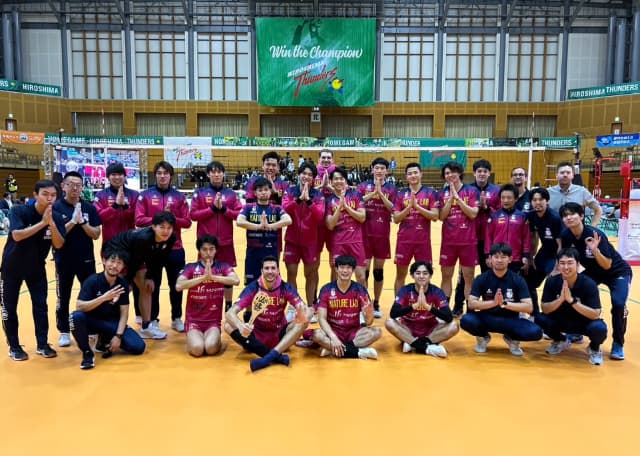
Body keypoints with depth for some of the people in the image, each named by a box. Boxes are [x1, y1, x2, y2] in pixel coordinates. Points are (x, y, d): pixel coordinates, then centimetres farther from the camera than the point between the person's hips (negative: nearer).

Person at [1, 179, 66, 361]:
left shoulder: (56, 217, -11)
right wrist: (42, 223, -38)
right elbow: (17, 235, -34)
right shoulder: (19, 211, -20)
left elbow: (59, 245, -18)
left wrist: (51, 223, -31)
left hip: (37, 268, 3)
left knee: (41, 305, 3)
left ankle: (42, 344, 14)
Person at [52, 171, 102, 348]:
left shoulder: (89, 207, 1)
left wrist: (82, 222, -17)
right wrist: (73, 221, -21)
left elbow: (96, 234, -2)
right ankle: (64, 332, 22)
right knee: (63, 297, 9)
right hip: (64, 260, -2)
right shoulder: (56, 207, -5)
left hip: (86, 259, 2)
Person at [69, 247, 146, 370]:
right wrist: (103, 298, -36)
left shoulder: (123, 285, -6)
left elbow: (124, 313, -5)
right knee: (76, 316, -37)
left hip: (113, 323, 2)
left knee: (138, 347, -17)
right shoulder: (92, 280, -15)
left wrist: (118, 336, -16)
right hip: (92, 321, -2)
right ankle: (87, 352, -13)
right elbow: (79, 307, -25)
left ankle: (105, 339, 10)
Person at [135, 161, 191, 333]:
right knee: (153, 286, 9)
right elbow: (139, 220, -7)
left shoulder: (179, 196, 5)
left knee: (176, 285, 9)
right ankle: (153, 320, 22)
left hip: (175, 248, 1)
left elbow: (187, 222, 0)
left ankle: (177, 318, 24)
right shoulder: (145, 195, 1)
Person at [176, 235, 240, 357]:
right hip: (193, 320, 0)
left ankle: (215, 339, 9)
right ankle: (192, 338, 11)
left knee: (211, 348, -26)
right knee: (197, 349, -24)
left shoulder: (223, 267, 2)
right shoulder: (191, 267, 1)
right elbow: (179, 286, -17)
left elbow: (236, 280, -17)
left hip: (213, 321, 0)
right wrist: (203, 277, -21)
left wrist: (212, 276, -23)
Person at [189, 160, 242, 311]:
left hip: (226, 242, 1)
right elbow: (193, 214, -6)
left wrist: (223, 209, -14)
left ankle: (228, 305, 20)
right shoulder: (199, 193, 2)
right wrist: (212, 208, -14)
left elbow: (239, 214, -1)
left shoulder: (231, 194, 6)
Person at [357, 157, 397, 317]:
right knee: (364, 269, 0)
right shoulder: (363, 186, 3)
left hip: (383, 234, 1)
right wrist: (373, 192, -21)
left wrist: (380, 192, -17)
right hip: (365, 233, -1)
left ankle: (376, 304, 21)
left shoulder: (391, 188, 5)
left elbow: (392, 208, -8)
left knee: (379, 269, 9)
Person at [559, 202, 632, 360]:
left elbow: (607, 265, -30)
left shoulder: (596, 235, -32)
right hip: (593, 272, 5)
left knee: (618, 304, -25)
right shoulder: (565, 236, -17)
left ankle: (618, 344, -5)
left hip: (617, 272, -5)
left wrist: (595, 250, -45)